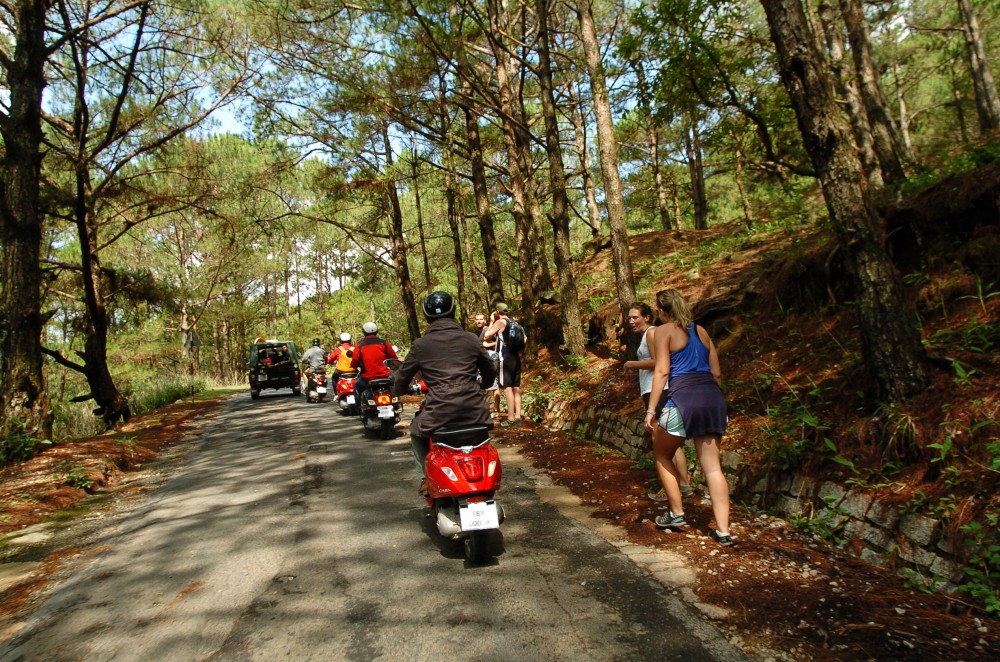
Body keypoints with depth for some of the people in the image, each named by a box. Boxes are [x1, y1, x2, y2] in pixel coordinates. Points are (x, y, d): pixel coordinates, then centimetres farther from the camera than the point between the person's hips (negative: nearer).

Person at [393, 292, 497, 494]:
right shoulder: (470, 339, 8)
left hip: (438, 414, -1)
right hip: (474, 412, 2)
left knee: (416, 432, 30)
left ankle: (427, 476, 21)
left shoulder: (420, 345, 3)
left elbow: (401, 379, 11)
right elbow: (490, 373, 19)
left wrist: (398, 390, 34)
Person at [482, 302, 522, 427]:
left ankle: (511, 420, -8)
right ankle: (517, 417, 11)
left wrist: (491, 322, 3)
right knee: (516, 387, 9)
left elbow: (486, 337, -9)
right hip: (515, 358, 8)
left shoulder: (500, 322, -7)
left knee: (507, 388, -7)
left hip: (505, 359, -8)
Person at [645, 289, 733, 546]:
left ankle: (676, 514, 17)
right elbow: (716, 372, 19)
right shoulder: (701, 330, 20)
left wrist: (651, 409, -6)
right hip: (713, 397, 6)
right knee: (713, 466, 5)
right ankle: (723, 530, 3)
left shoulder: (664, 331, 3)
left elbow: (662, 371, -6)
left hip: (684, 397, -5)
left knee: (662, 454, 17)